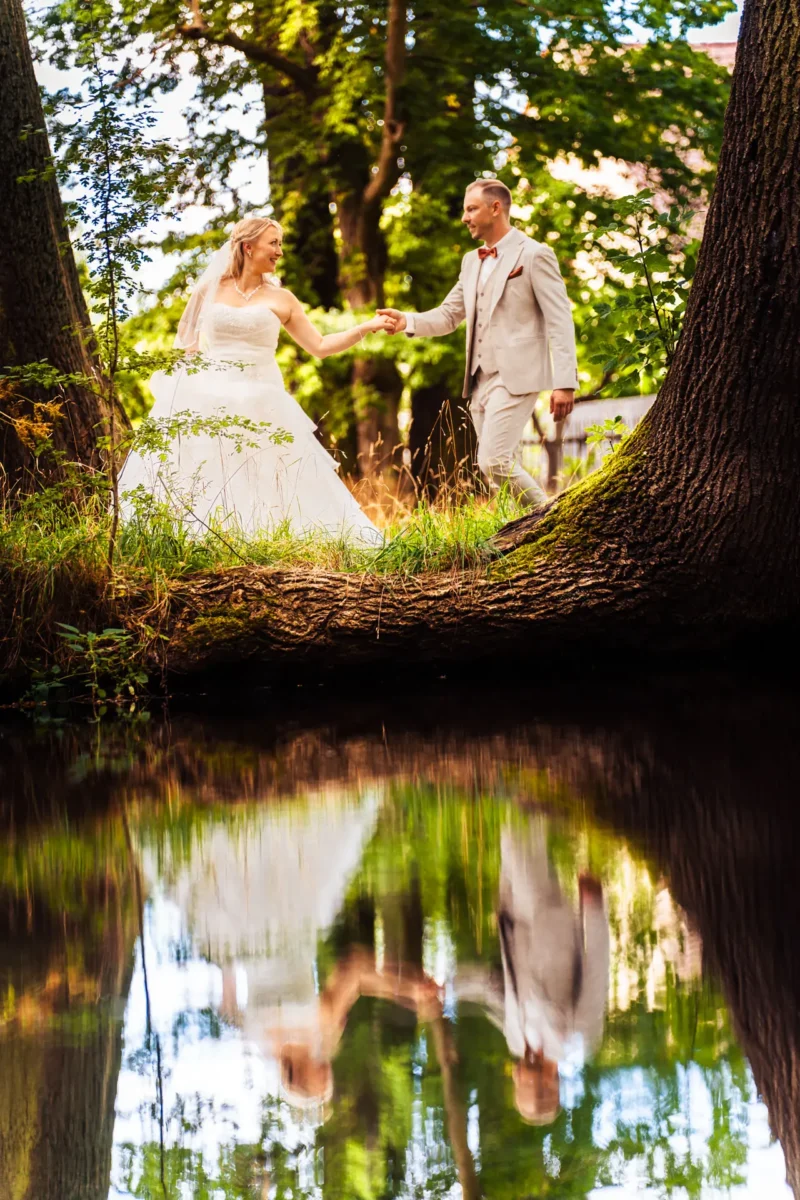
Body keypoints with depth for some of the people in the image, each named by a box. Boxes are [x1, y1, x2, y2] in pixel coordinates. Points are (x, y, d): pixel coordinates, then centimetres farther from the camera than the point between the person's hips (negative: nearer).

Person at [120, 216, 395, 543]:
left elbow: (320, 346, 7)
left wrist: (369, 326, -2)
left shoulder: (280, 299, 7)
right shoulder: (212, 291, 7)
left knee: (264, 490, -6)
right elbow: (191, 346, 16)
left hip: (259, 405, 0)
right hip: (208, 401, 0)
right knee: (196, 488, -4)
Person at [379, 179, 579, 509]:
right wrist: (407, 321, -2)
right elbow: (448, 315, 18)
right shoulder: (471, 262, 18)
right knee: (503, 467, 6)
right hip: (480, 379, 8)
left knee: (493, 462, -18)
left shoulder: (534, 255, -4)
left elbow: (560, 321, -9)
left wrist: (564, 382, -16)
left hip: (515, 376, -8)